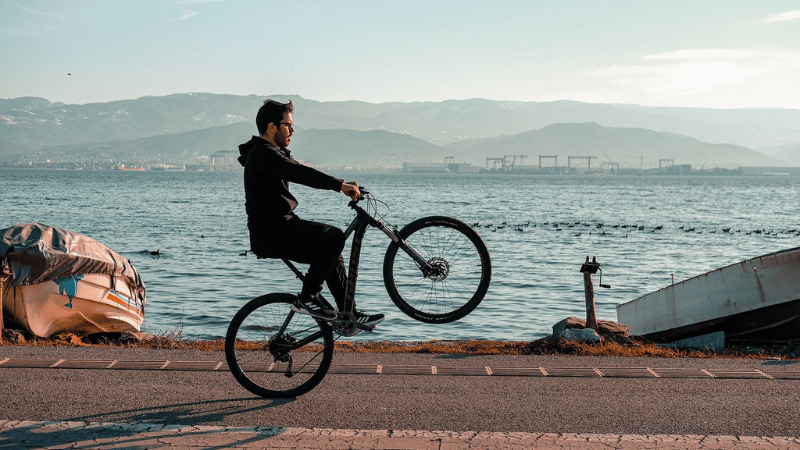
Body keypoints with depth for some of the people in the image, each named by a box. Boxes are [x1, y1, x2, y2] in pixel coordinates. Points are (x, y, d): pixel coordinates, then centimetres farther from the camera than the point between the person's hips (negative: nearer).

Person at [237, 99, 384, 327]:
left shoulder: (273, 153, 20)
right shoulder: (264, 154, -16)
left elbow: (301, 171, 20)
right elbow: (300, 173, -28)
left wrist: (342, 184, 10)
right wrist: (340, 185, -33)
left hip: (278, 227, 11)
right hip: (272, 233, -11)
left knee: (330, 253, 15)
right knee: (334, 237, -22)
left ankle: (350, 314, 20)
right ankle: (306, 298, -13)